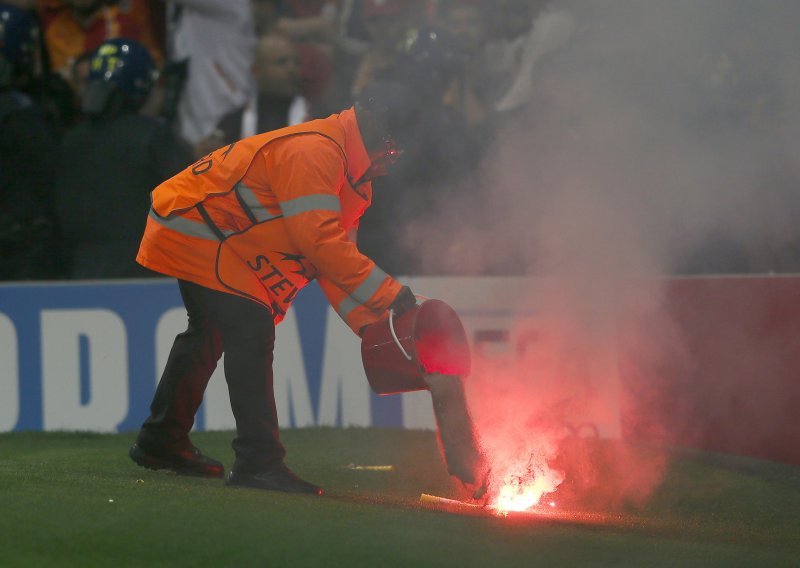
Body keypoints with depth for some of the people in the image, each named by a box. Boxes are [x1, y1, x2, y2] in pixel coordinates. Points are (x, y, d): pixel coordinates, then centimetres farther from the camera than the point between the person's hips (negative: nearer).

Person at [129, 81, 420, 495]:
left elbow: (335, 254, 7)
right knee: (250, 332, -17)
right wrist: (390, 293, -30)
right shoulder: (314, 150, -27)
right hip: (192, 231, -12)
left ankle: (161, 443, 40)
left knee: (210, 334, 24)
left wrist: (369, 322, -6)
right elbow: (320, 243, -33)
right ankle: (258, 462, -17)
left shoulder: (353, 176, 7)